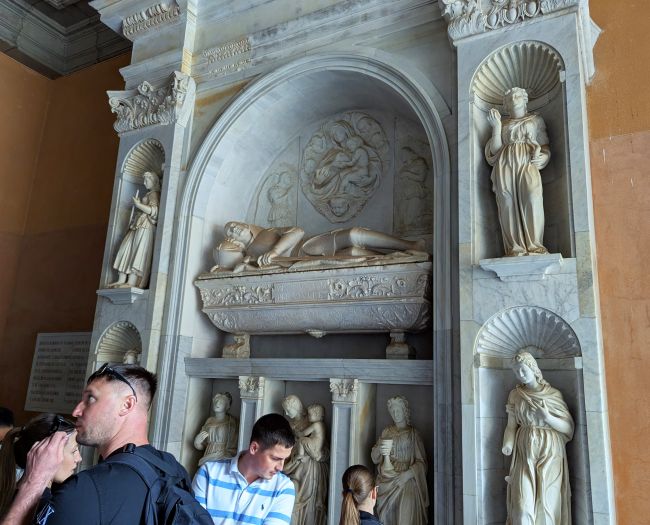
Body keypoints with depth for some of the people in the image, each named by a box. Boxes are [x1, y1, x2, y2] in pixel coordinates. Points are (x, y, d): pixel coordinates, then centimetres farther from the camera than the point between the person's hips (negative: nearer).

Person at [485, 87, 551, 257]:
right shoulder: (503, 124, 27)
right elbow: (495, 150, 15)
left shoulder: (536, 119, 25)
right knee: (508, 202, -19)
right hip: (505, 164, 1)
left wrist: (541, 156, -5)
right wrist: (496, 126, 8)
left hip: (528, 162, -1)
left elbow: (545, 145, 17)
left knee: (532, 195, -27)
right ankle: (515, 247, -23)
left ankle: (534, 246, -29)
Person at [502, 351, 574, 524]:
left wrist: (548, 417, -16)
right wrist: (508, 444, -12)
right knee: (523, 502, -9)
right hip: (524, 453, 1)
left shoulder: (553, 394, 2)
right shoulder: (515, 395, 7)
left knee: (549, 500, -2)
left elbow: (569, 427, 0)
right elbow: (512, 425, 6)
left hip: (549, 454, -1)